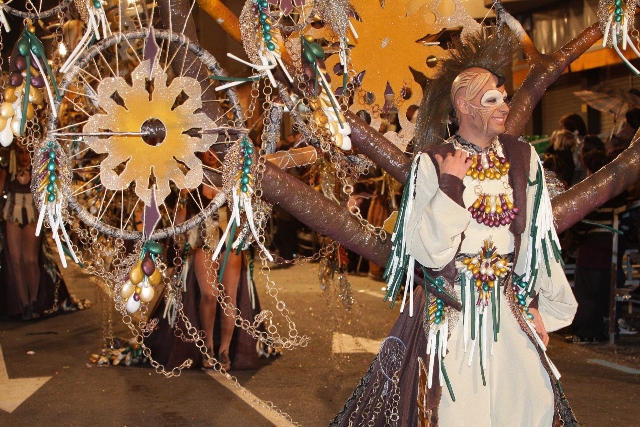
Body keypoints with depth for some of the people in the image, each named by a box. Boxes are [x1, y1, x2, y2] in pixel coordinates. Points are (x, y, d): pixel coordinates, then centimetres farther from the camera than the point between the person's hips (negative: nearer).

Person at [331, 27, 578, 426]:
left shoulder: (523, 157, 3)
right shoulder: (432, 162, -9)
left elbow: (538, 238, 6)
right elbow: (426, 249, -14)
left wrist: (542, 306, 6)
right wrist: (450, 184, -18)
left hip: (508, 307, 4)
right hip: (450, 310, -3)